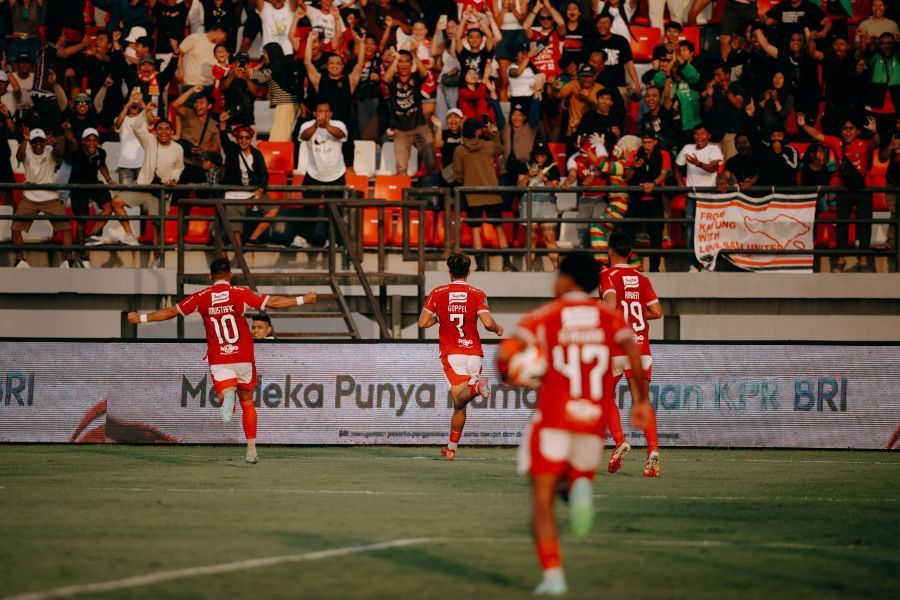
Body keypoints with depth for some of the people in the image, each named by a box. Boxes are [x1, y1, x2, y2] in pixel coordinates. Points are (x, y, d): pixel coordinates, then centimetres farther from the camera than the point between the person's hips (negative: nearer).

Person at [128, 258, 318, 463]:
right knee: (247, 402, 14)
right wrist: (303, 300, 6)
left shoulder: (201, 298, 1)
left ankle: (227, 396, -48)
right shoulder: (240, 293, -3)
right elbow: (272, 302, -4)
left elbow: (171, 312, 7)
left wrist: (141, 318, 18)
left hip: (218, 360, 0)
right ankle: (251, 450, 14)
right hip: (243, 357, 1)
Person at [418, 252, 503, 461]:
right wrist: (498, 329, 14)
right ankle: (452, 447, 14)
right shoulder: (477, 294, 2)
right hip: (474, 353, 2)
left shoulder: (437, 293, 4)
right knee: (459, 405, 11)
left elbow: (423, 322, 2)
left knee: (459, 397, -17)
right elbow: (488, 323, -9)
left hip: (451, 354, -2)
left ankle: (476, 386, -48)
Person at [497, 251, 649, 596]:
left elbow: (505, 354, -5)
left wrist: (509, 376, 16)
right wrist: (641, 399, 1)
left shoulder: (545, 316, 5)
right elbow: (633, 351, -5)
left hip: (553, 417, -3)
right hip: (594, 421, 3)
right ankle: (580, 488, -17)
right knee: (579, 476, 23)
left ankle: (552, 576, -11)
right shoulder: (609, 316, 11)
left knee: (542, 499, 3)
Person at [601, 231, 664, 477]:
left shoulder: (607, 276, -4)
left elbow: (611, 304, -21)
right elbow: (657, 312, 5)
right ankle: (653, 449, -17)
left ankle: (620, 441, -5)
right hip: (641, 347, 4)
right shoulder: (642, 279, 10)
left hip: (616, 348, -4)